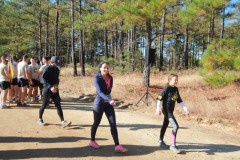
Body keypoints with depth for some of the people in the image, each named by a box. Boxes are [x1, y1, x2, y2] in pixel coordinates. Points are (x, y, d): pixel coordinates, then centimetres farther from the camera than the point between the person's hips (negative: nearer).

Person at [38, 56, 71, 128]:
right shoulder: (47, 69, -11)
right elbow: (44, 79, -18)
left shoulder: (57, 70, 11)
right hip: (47, 90, -6)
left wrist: (56, 85, 3)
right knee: (44, 105, 5)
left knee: (58, 105, -1)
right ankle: (40, 119, 27)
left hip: (55, 90, 6)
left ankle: (63, 121, -5)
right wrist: (50, 87, -27)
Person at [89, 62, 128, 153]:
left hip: (108, 103, 5)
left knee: (113, 124, -3)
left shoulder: (110, 78, 3)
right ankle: (92, 141, 32)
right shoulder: (97, 78, -14)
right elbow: (99, 92, -27)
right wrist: (110, 100, -39)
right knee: (96, 123, 10)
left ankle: (117, 146, -2)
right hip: (99, 103, -4)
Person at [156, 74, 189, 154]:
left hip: (171, 110, 8)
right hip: (166, 110, -8)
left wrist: (185, 109, 6)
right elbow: (159, 98, -17)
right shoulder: (167, 88, -15)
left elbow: (179, 100, 13)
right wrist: (158, 109, -20)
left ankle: (161, 141, 35)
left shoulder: (176, 89, 8)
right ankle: (173, 145, -5)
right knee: (175, 126, -14)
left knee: (165, 125, 19)